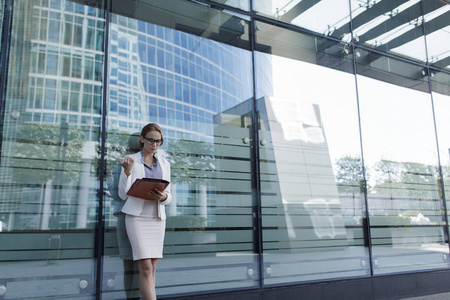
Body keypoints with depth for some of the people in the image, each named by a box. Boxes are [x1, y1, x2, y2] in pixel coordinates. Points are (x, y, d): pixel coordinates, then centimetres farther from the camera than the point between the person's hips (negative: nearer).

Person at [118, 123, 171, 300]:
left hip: (157, 217, 4)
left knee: (152, 268, 4)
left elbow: (168, 197, 11)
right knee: (146, 267, -12)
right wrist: (127, 171, -17)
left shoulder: (164, 164, 11)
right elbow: (123, 194, -2)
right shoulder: (130, 161, 1)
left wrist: (163, 197, -13)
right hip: (137, 217, -4)